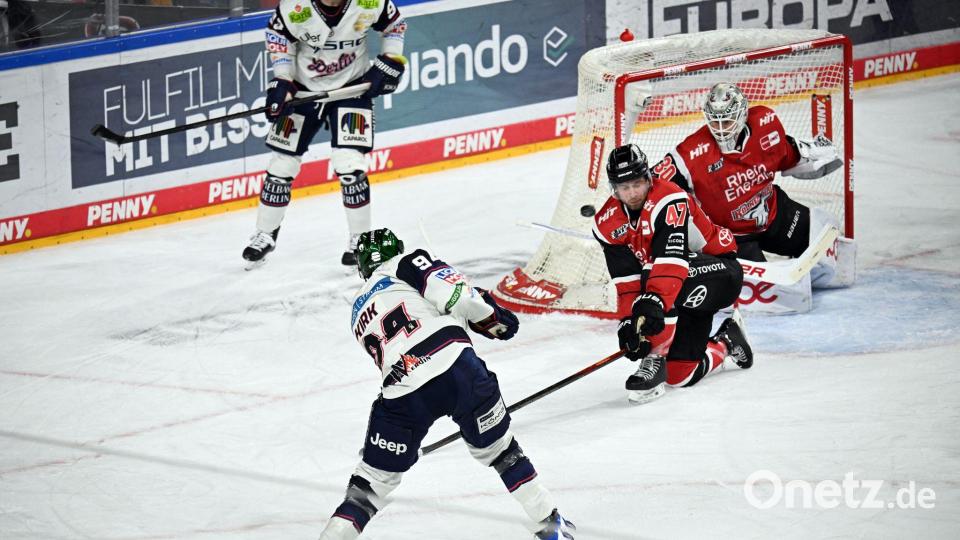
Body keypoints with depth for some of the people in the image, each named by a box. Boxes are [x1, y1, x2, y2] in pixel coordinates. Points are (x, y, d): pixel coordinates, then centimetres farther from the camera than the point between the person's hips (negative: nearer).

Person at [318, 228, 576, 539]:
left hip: (403, 393, 2)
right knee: (499, 449, 18)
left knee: (375, 478, 14)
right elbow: (453, 291, -1)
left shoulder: (360, 316, 31)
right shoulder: (404, 265, 16)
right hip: (454, 362, -2)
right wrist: (492, 318, 11)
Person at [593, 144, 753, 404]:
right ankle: (725, 342, 30)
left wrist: (654, 301, -49)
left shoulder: (669, 200, -27)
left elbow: (672, 260, -38)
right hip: (686, 298, 7)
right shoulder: (607, 223, -6)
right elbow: (626, 281, -7)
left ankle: (655, 361, -27)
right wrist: (627, 320, -20)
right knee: (680, 375, 0)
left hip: (720, 268, -7)